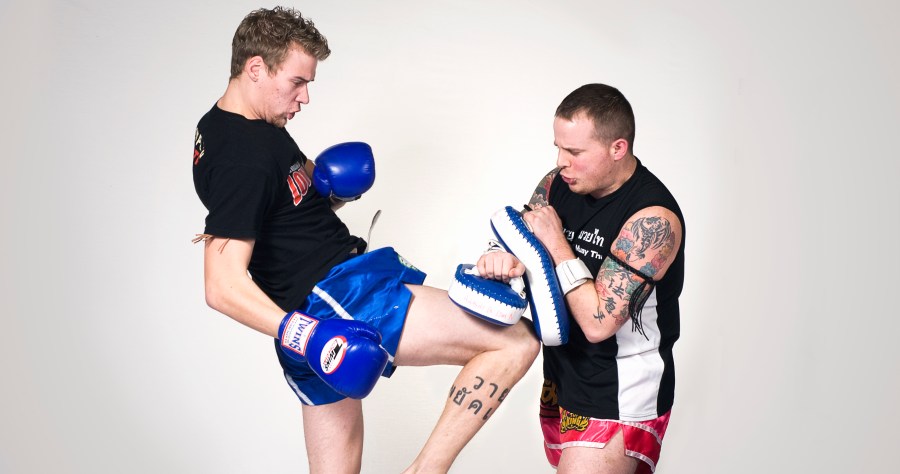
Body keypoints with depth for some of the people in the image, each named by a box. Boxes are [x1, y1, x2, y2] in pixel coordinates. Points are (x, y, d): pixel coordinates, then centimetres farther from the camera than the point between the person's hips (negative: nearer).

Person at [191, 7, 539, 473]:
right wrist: (301, 333, -37)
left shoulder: (223, 127, 11)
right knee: (515, 343, -11)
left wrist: (324, 191, 8)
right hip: (333, 299, -11)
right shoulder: (242, 159, -20)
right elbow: (223, 286, -26)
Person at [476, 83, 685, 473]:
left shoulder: (654, 219, -24)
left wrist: (556, 242, -22)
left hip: (620, 395, -7)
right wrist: (502, 259, -18)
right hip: (563, 377, 7)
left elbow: (598, 322, -28)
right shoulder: (559, 183, -3)